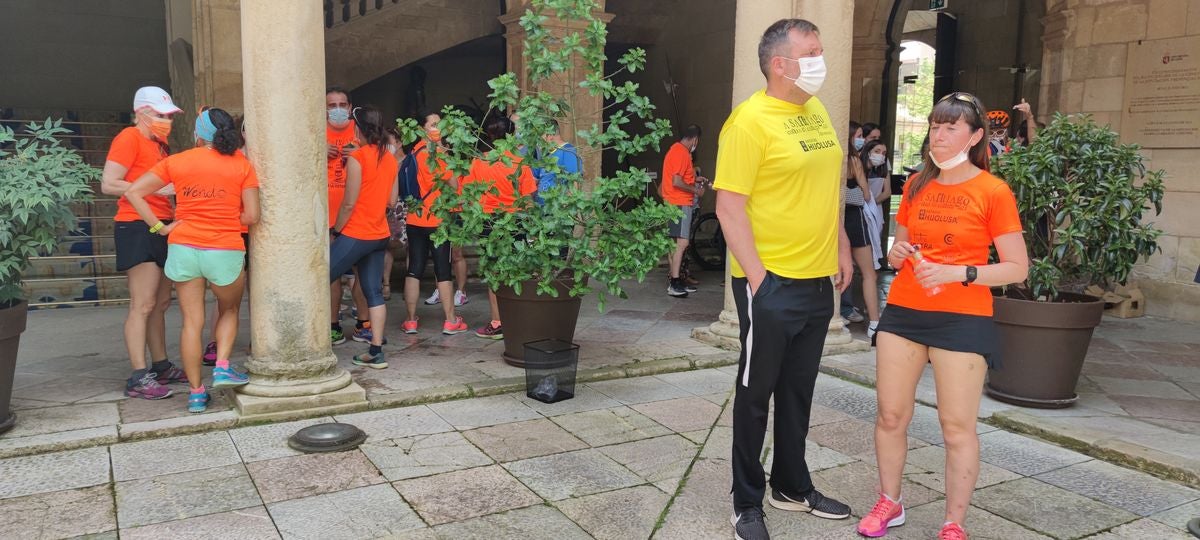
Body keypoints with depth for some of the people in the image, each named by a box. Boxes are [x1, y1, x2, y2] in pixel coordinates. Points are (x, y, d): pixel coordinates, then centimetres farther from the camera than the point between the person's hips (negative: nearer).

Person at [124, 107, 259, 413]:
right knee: (229, 311, 22)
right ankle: (222, 368, 5)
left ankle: (196, 392, 10)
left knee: (192, 322, 7)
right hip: (226, 252, -1)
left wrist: (159, 227, 3)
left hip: (184, 248, 2)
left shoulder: (176, 162, 4)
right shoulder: (241, 164, -1)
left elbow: (134, 192, 3)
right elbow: (252, 216, -5)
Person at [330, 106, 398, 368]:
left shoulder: (357, 158, -13)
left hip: (355, 235, -7)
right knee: (374, 293, 8)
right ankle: (376, 352, 9)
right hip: (380, 235, 7)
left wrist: (336, 230, -3)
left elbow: (349, 203, -14)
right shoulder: (390, 158, 7)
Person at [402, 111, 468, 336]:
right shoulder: (432, 154, -13)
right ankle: (450, 321, 5)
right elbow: (454, 184, -11)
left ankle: (411, 320, 8)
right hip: (436, 220, -6)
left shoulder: (413, 153, 9)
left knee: (414, 269, 7)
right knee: (443, 270, 1)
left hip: (415, 220, 6)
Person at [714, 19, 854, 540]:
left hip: (818, 280, 7)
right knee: (756, 393, 6)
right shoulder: (750, 120, -14)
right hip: (772, 283, -7)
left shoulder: (816, 111, 11)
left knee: (798, 391, 18)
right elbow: (729, 206, -17)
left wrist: (841, 249, 14)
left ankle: (792, 486, 34)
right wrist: (756, 277, -19)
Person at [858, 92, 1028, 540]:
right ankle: (889, 503, 27)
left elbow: (1018, 268, -6)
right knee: (890, 415, 9)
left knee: (957, 427, 1)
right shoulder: (917, 185, 9)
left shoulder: (993, 191, -6)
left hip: (962, 319, -5)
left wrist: (958, 273, -19)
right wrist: (896, 254, -2)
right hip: (903, 312, 5)